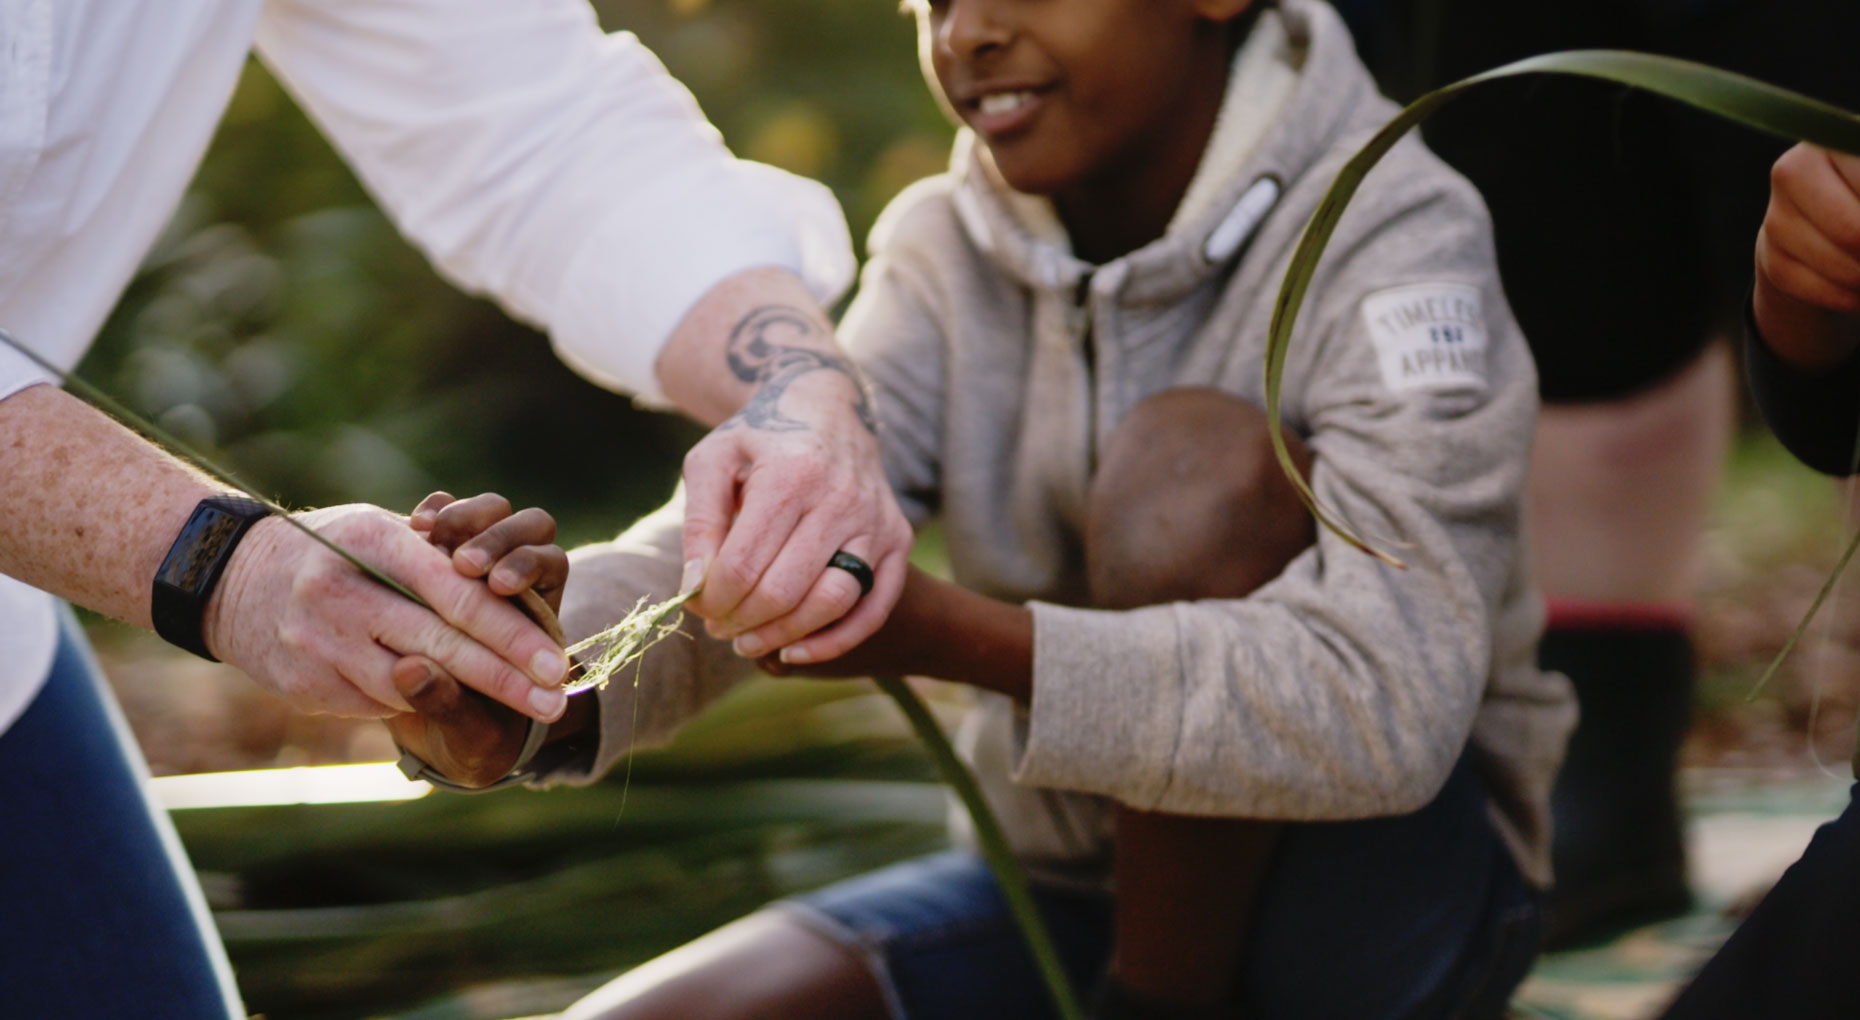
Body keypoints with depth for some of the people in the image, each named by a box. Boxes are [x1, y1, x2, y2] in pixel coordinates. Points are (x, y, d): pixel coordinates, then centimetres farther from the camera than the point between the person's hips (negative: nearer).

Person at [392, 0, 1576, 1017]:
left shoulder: (1393, 246, -18)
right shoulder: (945, 251, 0)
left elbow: (1382, 712, -33)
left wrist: (932, 631, -43)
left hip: (1386, 897, -5)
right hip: (1069, 885, 5)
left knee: (1189, 457, -29)